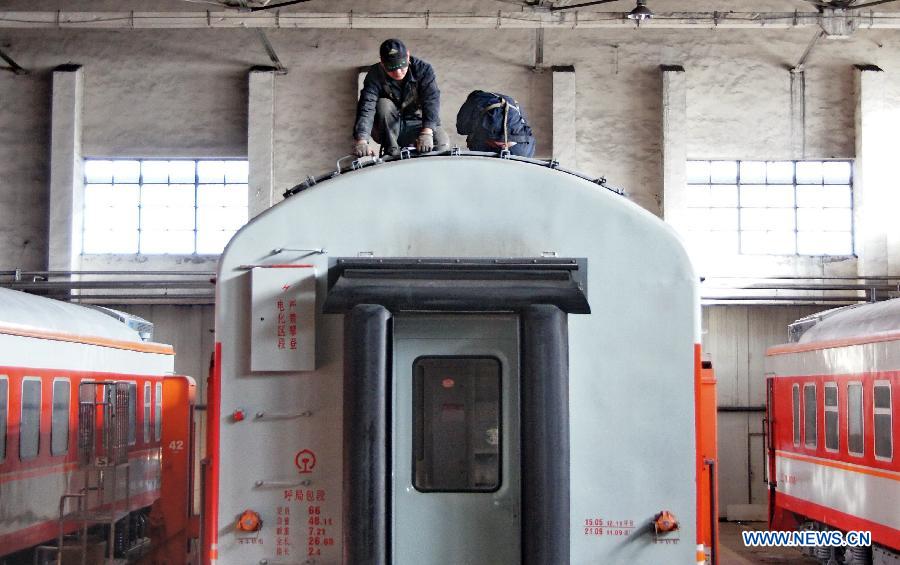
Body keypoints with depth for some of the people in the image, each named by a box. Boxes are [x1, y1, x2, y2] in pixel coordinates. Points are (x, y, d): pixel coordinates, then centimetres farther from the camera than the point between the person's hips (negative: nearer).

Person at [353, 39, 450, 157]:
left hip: (416, 124, 1)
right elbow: (366, 107, -31)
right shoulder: (375, 75, -18)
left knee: (442, 142, -27)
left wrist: (426, 133, -45)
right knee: (383, 104, -30)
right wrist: (361, 141, -48)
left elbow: (431, 101, -27)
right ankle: (392, 152, -19)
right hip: (388, 130, -1)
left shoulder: (423, 69, -15)